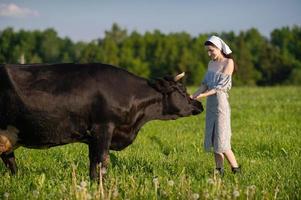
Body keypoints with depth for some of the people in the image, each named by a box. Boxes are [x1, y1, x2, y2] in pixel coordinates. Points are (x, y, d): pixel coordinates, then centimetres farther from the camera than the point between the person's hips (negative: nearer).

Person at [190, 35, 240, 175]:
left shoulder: (228, 63, -7)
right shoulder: (211, 63, 14)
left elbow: (221, 86, -14)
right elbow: (205, 84, 11)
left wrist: (204, 95, -23)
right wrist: (193, 96, -4)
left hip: (221, 102, -7)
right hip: (210, 103, 7)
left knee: (221, 140, -10)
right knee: (212, 138, 6)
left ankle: (236, 170, -2)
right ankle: (219, 170, 10)